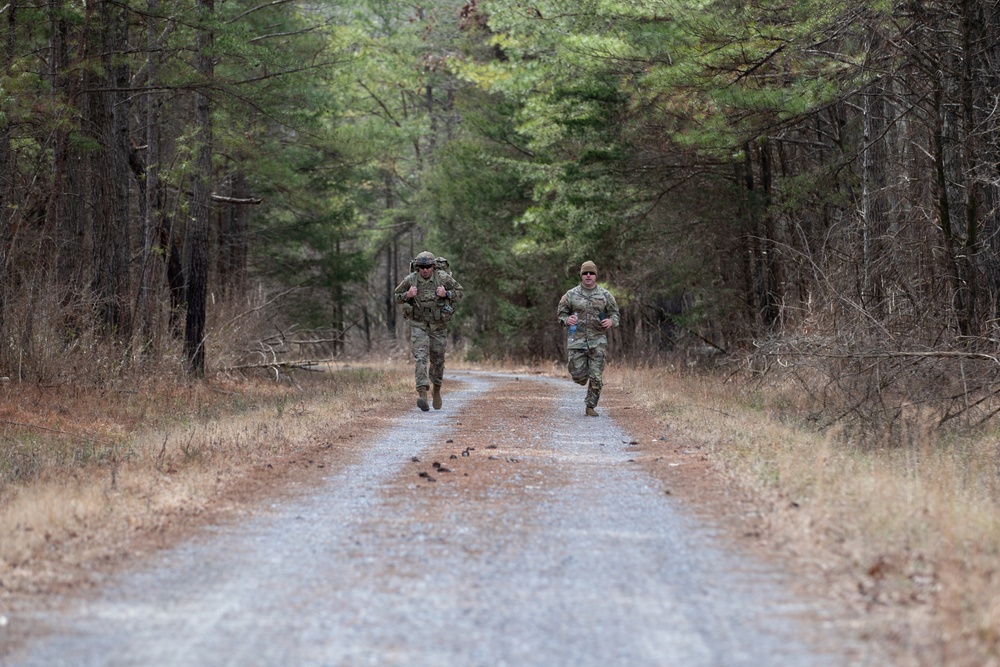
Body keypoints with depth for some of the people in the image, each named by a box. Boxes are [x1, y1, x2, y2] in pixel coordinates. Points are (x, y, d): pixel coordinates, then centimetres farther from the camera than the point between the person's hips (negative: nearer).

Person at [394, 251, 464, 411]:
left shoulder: (443, 278, -11)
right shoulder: (410, 280, -9)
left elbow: (460, 291, 0)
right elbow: (397, 297, 4)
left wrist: (446, 294, -19)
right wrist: (407, 295, -17)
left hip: (438, 326, 1)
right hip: (418, 325, -1)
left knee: (437, 359, 12)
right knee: (420, 357, -17)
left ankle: (436, 390, 37)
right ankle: (422, 394, -27)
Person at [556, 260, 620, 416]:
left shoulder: (605, 295, 4)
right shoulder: (571, 295, 3)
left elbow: (614, 313, 13)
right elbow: (561, 313, 11)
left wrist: (611, 321, -10)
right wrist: (566, 320, -12)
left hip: (598, 341, 0)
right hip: (577, 340, 0)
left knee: (596, 378, -3)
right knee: (578, 376, -2)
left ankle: (591, 406, 10)